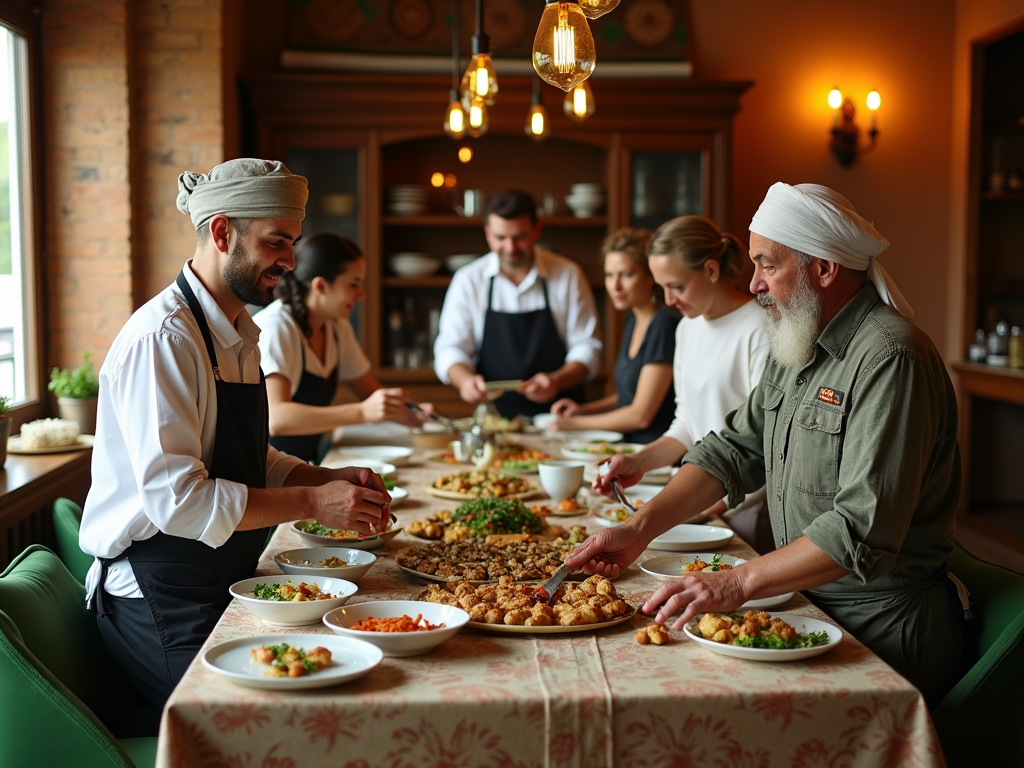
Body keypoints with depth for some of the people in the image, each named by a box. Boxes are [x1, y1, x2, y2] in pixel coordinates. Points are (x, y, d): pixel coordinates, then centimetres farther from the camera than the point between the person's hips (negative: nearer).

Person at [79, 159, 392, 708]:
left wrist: (331, 480, 3)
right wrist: (311, 503, -21)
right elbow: (176, 497, -25)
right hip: (159, 600, -9)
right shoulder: (162, 339, -18)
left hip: (227, 584, 9)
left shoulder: (238, 336, 13)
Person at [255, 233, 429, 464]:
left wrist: (410, 412, -9)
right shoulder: (274, 327, -19)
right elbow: (275, 419, -32)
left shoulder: (337, 327, 4)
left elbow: (373, 393, 13)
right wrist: (362, 412, -39)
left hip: (305, 461, 7)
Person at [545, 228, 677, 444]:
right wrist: (583, 408, 8)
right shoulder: (633, 321, 12)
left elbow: (641, 415, -16)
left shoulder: (664, 325, -16)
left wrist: (575, 423, -7)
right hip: (630, 445, 8)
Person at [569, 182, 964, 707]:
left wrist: (737, 584, -30)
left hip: (883, 627, -8)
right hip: (812, 603, 8)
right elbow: (733, 450, 11)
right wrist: (640, 529, 0)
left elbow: (863, 530, -28)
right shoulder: (796, 346, 10)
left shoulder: (889, 359, -20)